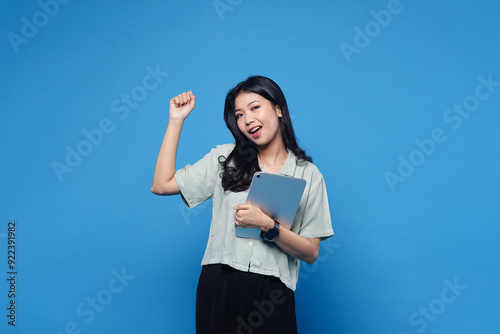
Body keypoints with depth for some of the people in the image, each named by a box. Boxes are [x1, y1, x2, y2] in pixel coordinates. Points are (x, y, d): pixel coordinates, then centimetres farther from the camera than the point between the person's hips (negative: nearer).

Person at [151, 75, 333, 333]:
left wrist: (267, 226, -17)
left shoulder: (308, 174, 2)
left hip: (271, 295, -1)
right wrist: (176, 120, 2)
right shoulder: (224, 158, 7)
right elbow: (162, 185, 0)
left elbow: (311, 253, -1)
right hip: (219, 285, 1)